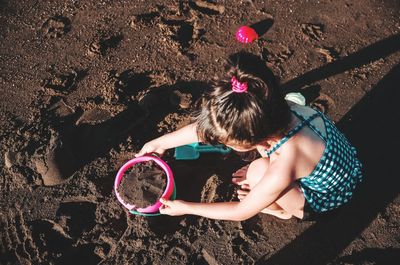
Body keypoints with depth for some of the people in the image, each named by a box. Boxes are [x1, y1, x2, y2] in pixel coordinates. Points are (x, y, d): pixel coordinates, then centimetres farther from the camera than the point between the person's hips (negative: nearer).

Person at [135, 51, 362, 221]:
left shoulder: (282, 170, -40)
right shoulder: (278, 109, -23)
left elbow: (241, 212, -22)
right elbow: (207, 127, -11)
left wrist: (185, 208, -11)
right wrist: (162, 142, -1)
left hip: (327, 197, -6)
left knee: (258, 172, -26)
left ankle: (296, 210, 5)